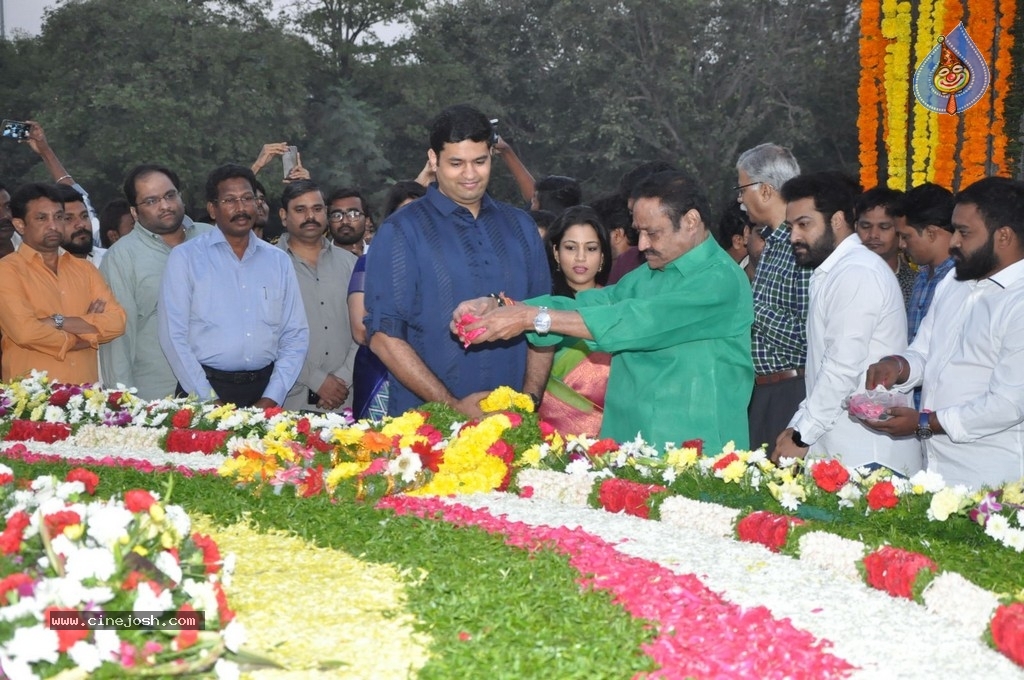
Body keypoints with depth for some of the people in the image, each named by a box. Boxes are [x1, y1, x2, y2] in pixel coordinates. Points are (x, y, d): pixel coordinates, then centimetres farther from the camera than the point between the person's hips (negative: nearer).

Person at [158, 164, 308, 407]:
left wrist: (272, 398, -5)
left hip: (264, 391, 3)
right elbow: (173, 335, -5)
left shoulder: (279, 261, 9)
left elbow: (295, 336, 7)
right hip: (204, 390, -2)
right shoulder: (185, 257, 0)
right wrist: (209, 400, -11)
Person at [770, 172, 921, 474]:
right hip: (838, 451, 9)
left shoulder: (857, 273, -13)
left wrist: (802, 437, -13)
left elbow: (844, 369, -18)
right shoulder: (833, 273, 19)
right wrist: (797, 426, 11)